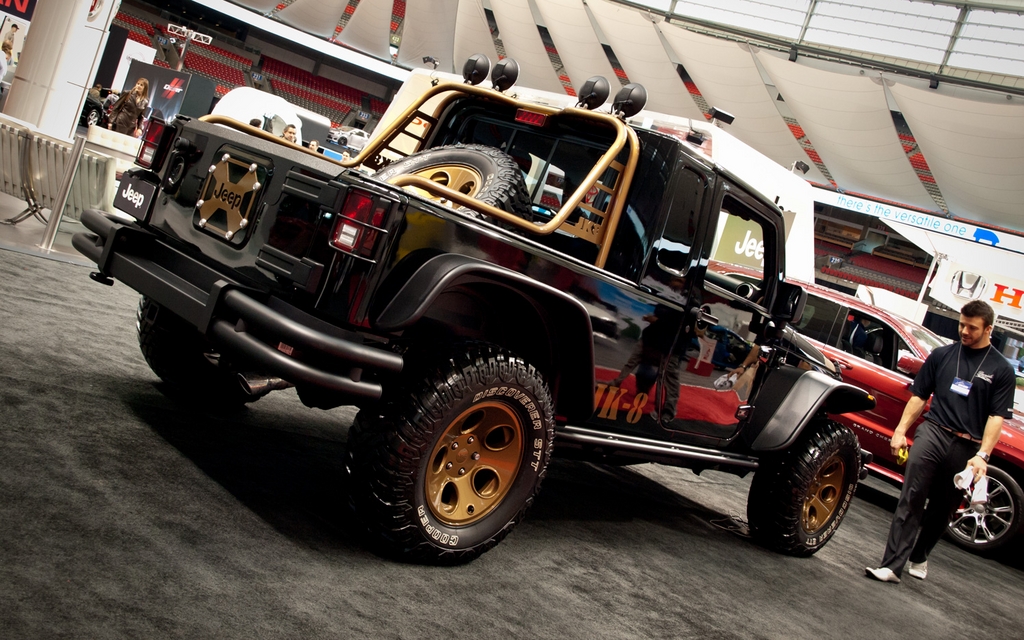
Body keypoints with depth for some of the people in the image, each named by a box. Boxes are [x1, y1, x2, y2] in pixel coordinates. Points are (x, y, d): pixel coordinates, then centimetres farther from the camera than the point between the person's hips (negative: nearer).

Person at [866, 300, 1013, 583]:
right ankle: (892, 565, -15)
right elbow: (919, 395, 14)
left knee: (941, 510, 10)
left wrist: (982, 455, -11)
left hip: (967, 447, 0)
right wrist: (901, 430, 6)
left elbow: (997, 417, -1)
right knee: (911, 499, -12)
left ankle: (919, 557, 32)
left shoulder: (1001, 370, 5)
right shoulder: (942, 355, 10)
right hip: (933, 432, 0)